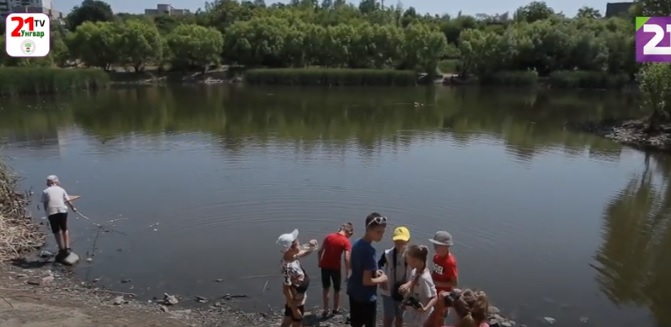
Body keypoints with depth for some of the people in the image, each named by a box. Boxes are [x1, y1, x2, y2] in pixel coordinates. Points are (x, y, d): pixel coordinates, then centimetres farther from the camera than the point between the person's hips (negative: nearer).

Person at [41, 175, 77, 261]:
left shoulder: (45, 191, 12)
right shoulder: (61, 189, 14)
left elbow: (44, 205, 6)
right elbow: (68, 201, 11)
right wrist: (73, 208, 27)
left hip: (51, 212, -1)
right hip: (62, 210, 1)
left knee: (57, 232, 7)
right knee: (65, 229, 16)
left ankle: (62, 250, 6)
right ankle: (67, 248, 10)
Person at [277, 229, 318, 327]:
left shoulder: (292, 256, -8)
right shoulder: (288, 267, -34)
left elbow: (304, 252, 11)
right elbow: (286, 289, -29)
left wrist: (311, 246, -13)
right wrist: (295, 309, -22)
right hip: (296, 302, -9)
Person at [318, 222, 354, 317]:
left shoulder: (329, 236, 2)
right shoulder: (346, 242, -11)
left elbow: (320, 251, 5)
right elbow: (347, 259, -17)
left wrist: (320, 262, 17)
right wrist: (347, 272, -8)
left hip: (324, 266, 4)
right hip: (335, 267, -3)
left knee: (326, 289, 18)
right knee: (336, 289, 19)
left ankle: (325, 310, 21)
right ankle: (335, 309, 32)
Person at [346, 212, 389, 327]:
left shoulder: (357, 244, 1)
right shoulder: (369, 250, -26)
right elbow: (366, 281, -25)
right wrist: (381, 279, -9)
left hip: (354, 292, 8)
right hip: (366, 297, -8)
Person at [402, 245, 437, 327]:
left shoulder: (425, 278, -30)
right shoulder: (415, 272, -4)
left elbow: (434, 297, -25)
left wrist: (425, 309, -38)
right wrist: (406, 301, 5)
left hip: (421, 317, -8)